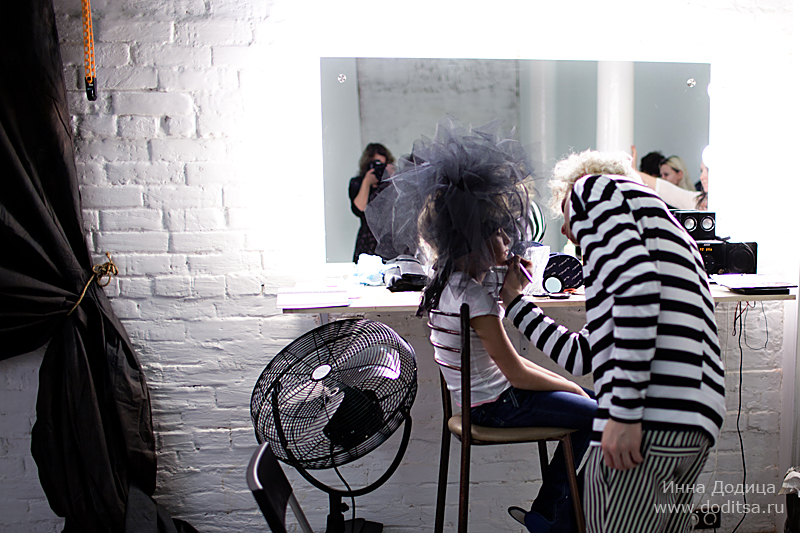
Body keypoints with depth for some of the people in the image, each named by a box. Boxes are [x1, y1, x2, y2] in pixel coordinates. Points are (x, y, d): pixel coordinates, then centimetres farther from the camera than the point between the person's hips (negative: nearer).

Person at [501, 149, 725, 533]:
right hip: (695, 422, 9)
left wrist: (625, 412, -17)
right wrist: (514, 300, 35)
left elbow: (636, 282, -15)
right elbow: (580, 356, 27)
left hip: (650, 420, -9)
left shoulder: (592, 187, 8)